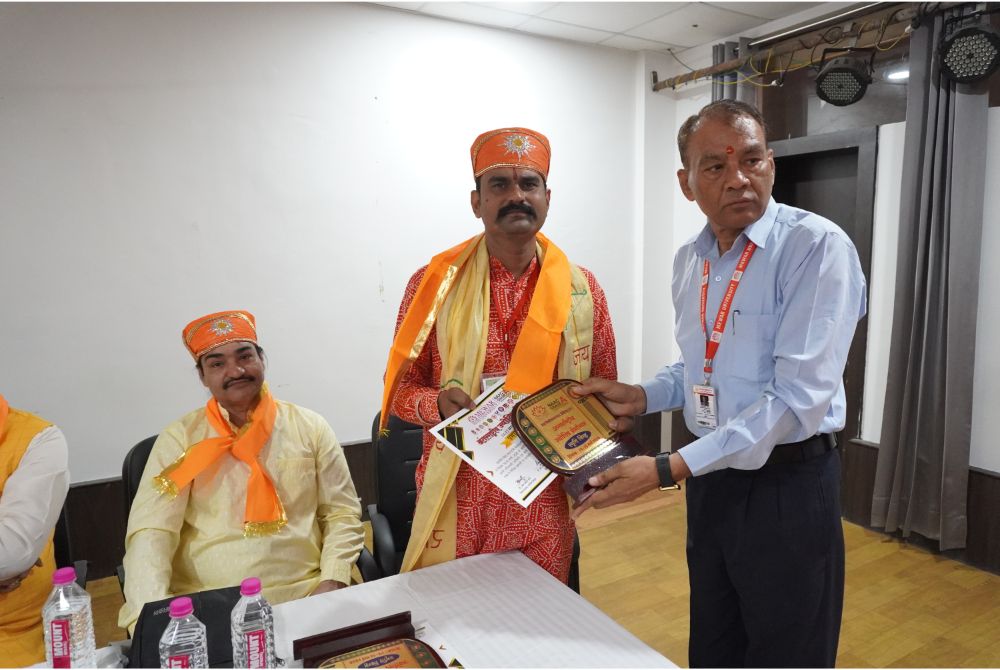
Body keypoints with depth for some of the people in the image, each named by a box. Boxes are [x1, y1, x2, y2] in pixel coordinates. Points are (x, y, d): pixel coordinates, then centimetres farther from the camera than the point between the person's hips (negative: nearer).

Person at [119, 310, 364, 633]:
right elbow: (151, 531, -5)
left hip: (305, 596, -1)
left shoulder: (310, 427, 5)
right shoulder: (179, 438, 3)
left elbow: (342, 513, 6)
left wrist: (332, 583, -9)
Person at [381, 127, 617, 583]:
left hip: (547, 501, 2)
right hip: (458, 500, -1)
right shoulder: (435, 281, -6)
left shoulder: (582, 287, 0)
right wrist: (437, 404, -21)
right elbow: (400, 387, 0)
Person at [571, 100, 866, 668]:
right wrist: (642, 397, -2)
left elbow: (799, 397, -25)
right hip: (710, 480, 6)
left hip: (787, 486, -6)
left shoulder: (817, 246, -17)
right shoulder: (689, 260, 5)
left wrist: (667, 470, -27)